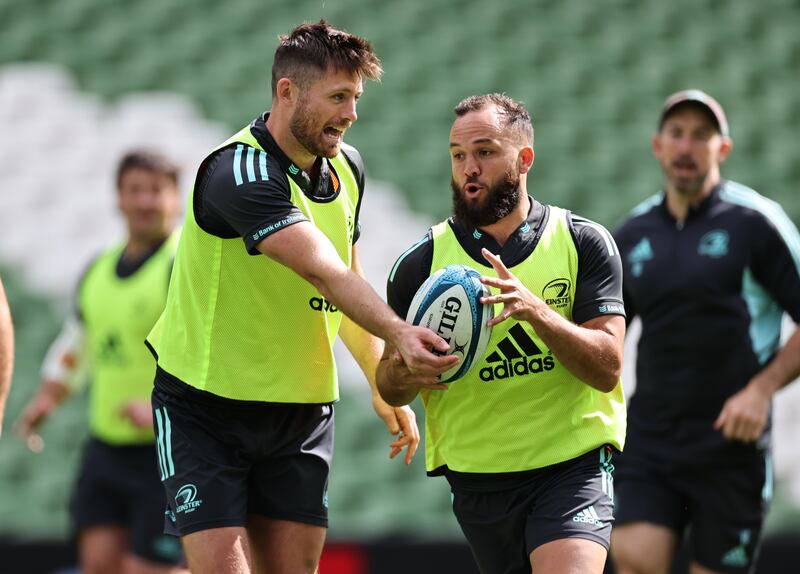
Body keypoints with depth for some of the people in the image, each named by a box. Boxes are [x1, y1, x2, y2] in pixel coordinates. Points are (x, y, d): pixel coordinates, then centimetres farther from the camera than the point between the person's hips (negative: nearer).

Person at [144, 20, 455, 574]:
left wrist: (383, 383, 14)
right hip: (204, 408, -7)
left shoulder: (345, 166, 4)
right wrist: (398, 333, -48)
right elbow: (324, 271, -36)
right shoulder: (237, 172, -23)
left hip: (302, 413, 7)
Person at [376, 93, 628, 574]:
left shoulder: (584, 243, -1)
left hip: (573, 467, -2)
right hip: (477, 476, 2)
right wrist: (402, 375, -17)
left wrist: (535, 310, -25)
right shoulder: (421, 264, 2)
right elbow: (390, 387, 8)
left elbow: (607, 367, -9)